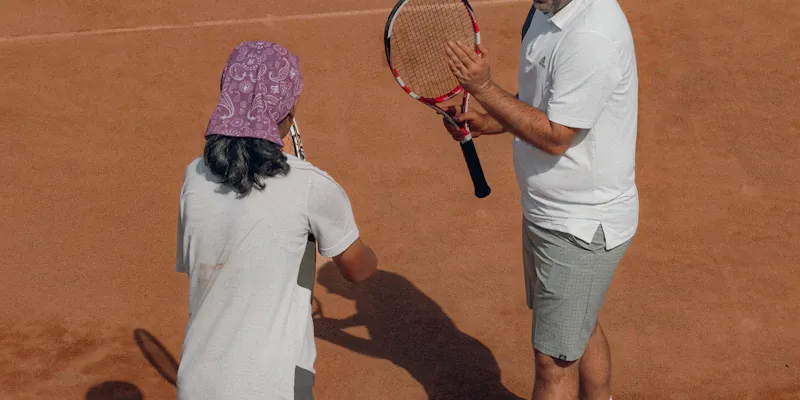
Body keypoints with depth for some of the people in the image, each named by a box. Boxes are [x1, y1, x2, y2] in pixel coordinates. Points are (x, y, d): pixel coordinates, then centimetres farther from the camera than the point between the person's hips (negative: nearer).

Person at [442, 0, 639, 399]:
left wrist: (483, 88, -28)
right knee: (580, 328, 28)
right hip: (547, 212, 10)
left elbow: (555, 137, -27)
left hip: (581, 227, -10)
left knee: (555, 360, 1)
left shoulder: (592, 37, -29)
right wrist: (487, 122, -1)